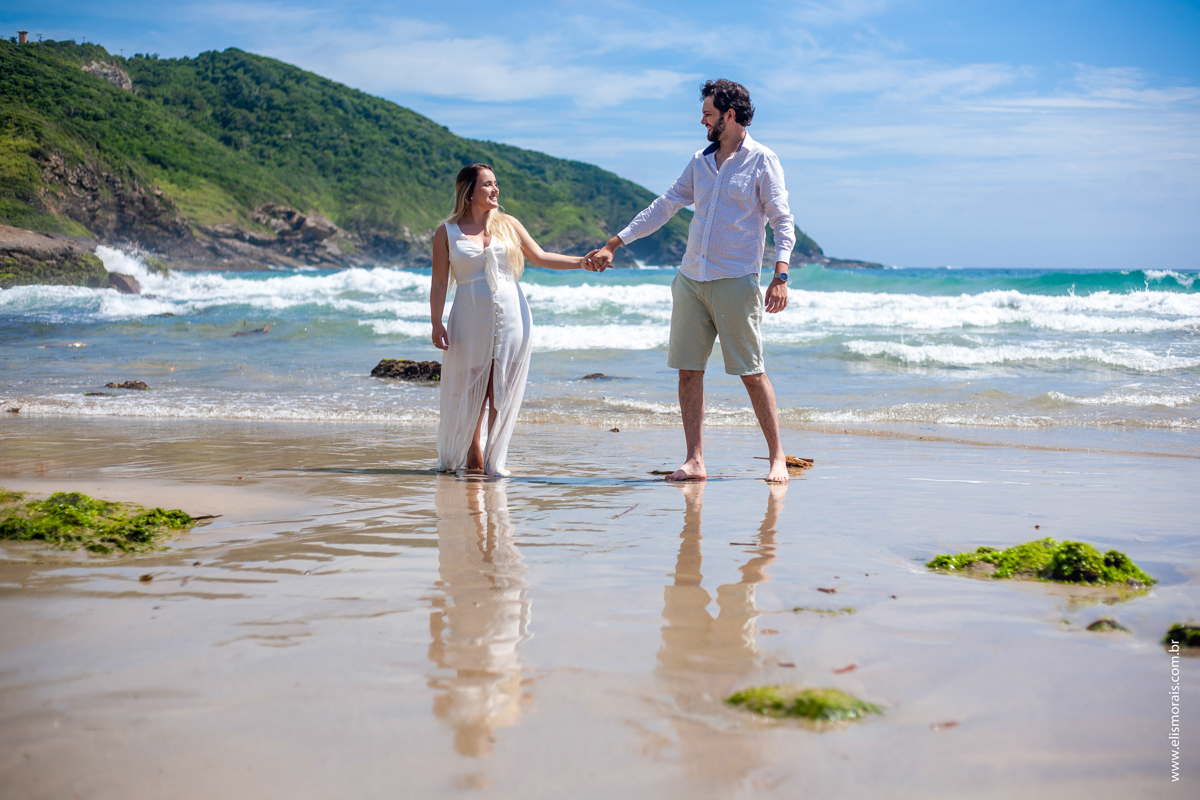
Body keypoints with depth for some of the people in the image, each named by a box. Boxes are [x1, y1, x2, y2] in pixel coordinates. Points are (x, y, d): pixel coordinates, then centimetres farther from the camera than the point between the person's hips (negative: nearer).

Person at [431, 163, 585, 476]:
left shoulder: (508, 224, 9)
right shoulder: (447, 232, 3)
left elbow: (540, 257, 10)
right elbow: (439, 282, 1)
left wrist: (582, 261, 0)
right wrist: (436, 323, -7)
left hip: (511, 316, 2)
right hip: (471, 318, -2)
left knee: (502, 391, 0)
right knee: (470, 391, 1)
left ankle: (495, 459, 8)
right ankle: (472, 454, 17)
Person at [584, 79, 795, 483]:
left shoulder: (762, 161, -1)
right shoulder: (700, 161, 15)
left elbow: (783, 223, -4)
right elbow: (664, 207, 20)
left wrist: (780, 276, -18)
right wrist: (613, 245, 18)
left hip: (736, 281, -6)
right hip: (691, 279, 6)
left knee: (752, 372, -4)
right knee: (688, 370, 1)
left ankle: (777, 457, 6)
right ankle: (695, 461, 3)